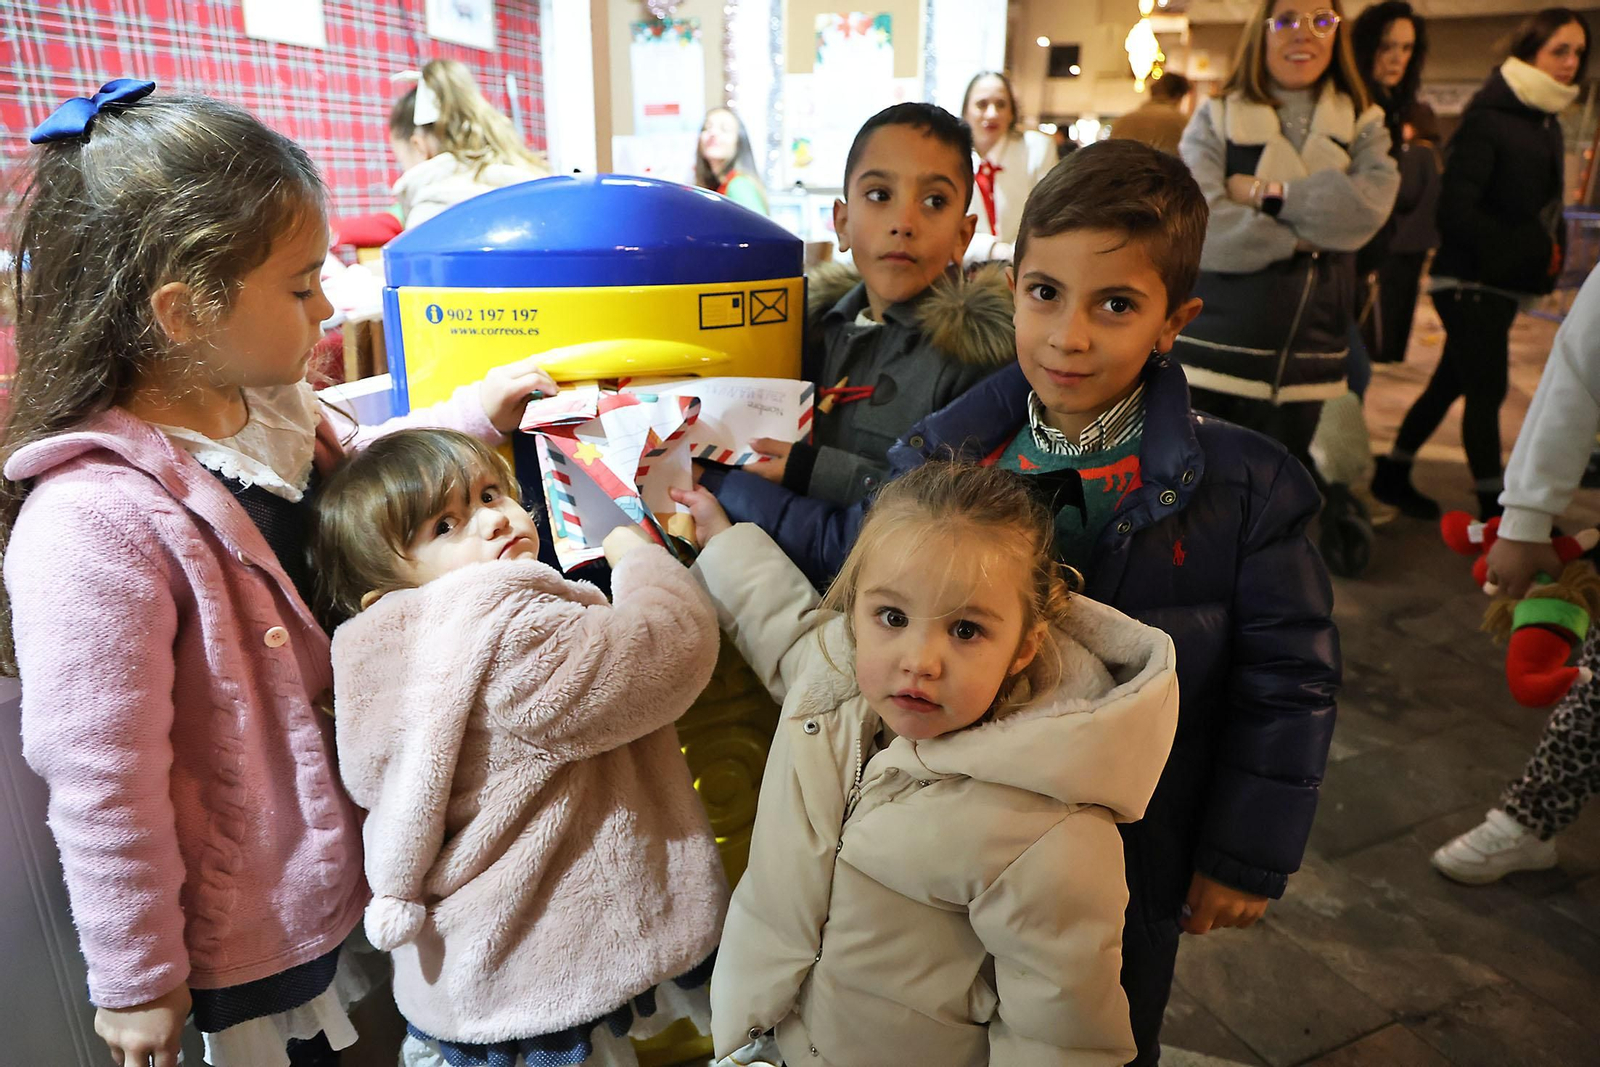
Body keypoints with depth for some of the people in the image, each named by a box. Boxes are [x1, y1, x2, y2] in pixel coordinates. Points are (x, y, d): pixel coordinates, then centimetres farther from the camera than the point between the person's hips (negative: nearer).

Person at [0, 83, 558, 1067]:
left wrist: (470, 415, 3)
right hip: (249, 929, -7)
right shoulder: (94, 520, -30)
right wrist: (137, 981, -11)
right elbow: (102, 783, -23)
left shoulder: (272, 406, -6)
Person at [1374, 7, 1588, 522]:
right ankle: (1494, 508, 5)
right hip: (1469, 282, -8)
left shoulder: (1546, 124, 14)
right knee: (1487, 392, -4)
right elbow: (1456, 212, -18)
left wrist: (1550, 255, 1)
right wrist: (1533, 249, -17)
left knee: (1450, 383, 13)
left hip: (1504, 284, 8)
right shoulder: (1487, 119, -12)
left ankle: (1392, 476, 24)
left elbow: (1545, 205, 19)